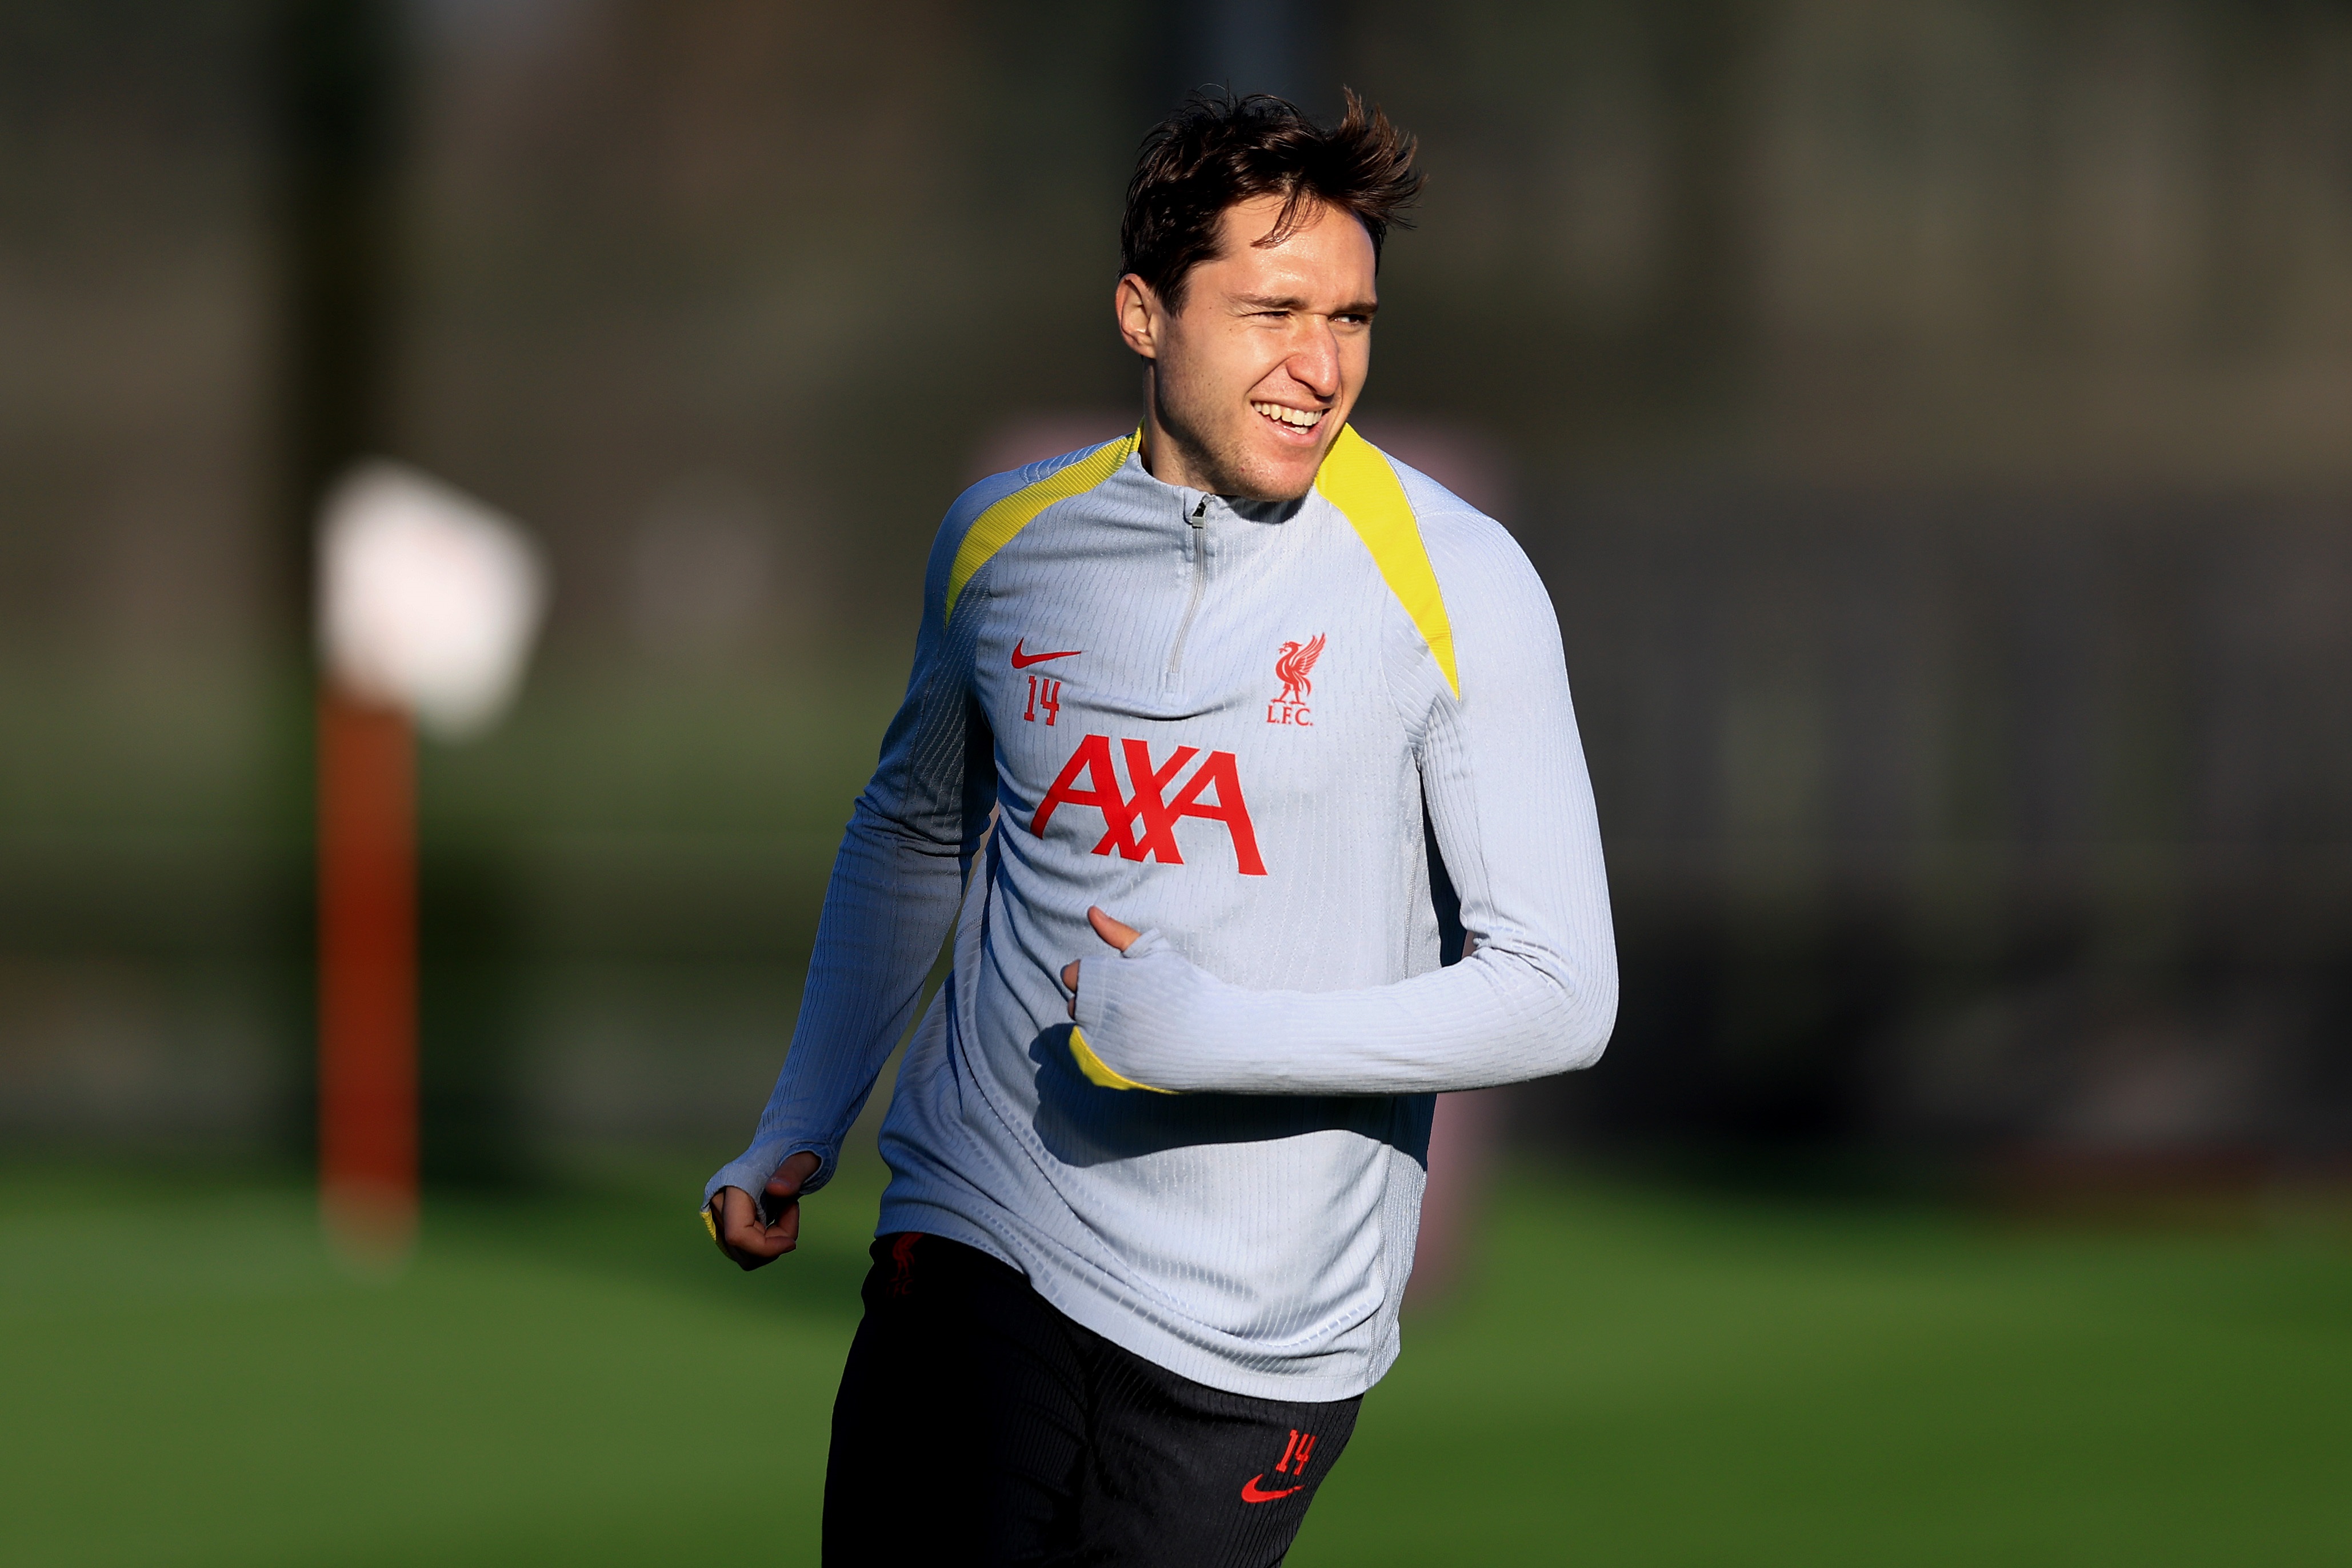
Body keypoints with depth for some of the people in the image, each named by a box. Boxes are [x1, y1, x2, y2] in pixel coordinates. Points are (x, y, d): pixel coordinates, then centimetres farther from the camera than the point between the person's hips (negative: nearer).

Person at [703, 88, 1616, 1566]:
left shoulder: (1452, 582, -8)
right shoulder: (1005, 537, 5)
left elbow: (1558, 993, -9)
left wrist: (1211, 1034, -17)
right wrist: (797, 1135, 19)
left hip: (1256, 1332, -2)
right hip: (977, 1242, 2)